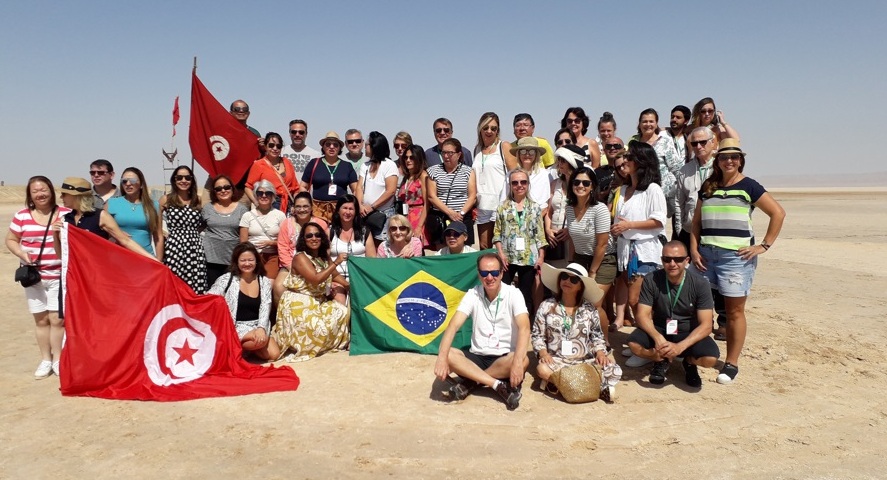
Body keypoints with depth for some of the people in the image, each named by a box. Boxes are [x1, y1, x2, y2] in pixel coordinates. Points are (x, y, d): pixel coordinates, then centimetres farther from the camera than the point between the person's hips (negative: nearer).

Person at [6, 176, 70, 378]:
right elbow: (10, 240, 10)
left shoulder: (66, 214, -3)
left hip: (60, 276, -2)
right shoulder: (21, 216, 2)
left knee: (57, 318, -3)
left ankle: (58, 359, 11)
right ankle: (45, 360, 21)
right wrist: (23, 254, -9)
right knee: (41, 319, 9)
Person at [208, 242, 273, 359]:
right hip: (235, 327, -5)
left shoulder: (265, 282, 7)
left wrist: (261, 328, -19)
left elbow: (265, 309, -1)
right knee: (261, 341, -32)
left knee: (272, 354, -17)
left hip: (257, 327, 5)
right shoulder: (226, 279, 1)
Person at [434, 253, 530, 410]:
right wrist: (442, 357, -32)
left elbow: (524, 328, -24)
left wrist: (517, 361, -41)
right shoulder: (472, 295, -4)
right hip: (478, 356, 2)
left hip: (505, 357, -1)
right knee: (448, 355, -25)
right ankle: (498, 384, -25)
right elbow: (453, 326, -15)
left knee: (523, 361, -34)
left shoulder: (513, 294, -10)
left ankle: (470, 381, -19)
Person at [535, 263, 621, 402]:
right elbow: (537, 335, 4)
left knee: (614, 370, -24)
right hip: (557, 360, -1)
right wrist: (543, 352, -13)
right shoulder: (547, 306, 1)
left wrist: (600, 352, -6)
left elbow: (597, 336, 13)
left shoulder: (589, 309, 5)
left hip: (585, 361, 1)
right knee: (542, 369, -36)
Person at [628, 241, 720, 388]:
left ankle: (689, 362, 8)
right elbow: (642, 315, -15)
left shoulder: (699, 284, -17)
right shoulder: (651, 281, -14)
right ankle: (662, 360, 5)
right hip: (660, 331, 1)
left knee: (710, 358, -30)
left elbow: (706, 325, -19)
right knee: (634, 344, -29)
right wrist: (657, 337, -36)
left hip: (689, 334, 0)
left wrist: (680, 347, -34)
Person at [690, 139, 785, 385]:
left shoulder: (748, 186, 0)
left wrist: (764, 245, -6)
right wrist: (694, 249, 3)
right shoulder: (708, 187, 13)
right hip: (706, 255, 4)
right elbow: (696, 221, 14)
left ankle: (731, 363, 12)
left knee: (734, 310, 2)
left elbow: (778, 213, -2)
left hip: (736, 255, -4)